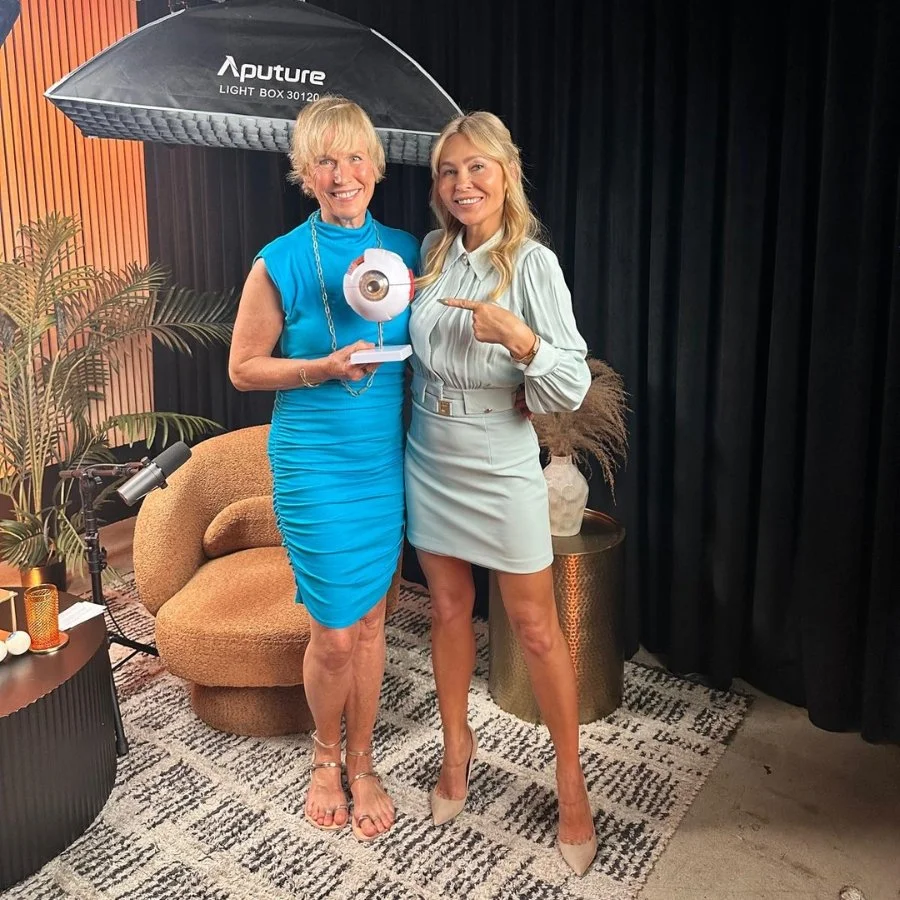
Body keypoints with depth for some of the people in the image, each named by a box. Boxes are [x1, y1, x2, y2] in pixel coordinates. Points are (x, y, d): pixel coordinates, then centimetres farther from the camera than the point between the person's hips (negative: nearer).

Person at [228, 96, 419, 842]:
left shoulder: (405, 251, 3)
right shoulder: (281, 263, -8)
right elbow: (242, 368, -3)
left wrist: (404, 299, -7)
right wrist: (323, 370, -18)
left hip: (386, 462, 4)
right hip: (314, 466, -3)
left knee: (370, 620, 14)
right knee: (335, 634, 4)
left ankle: (362, 762, 35)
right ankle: (325, 757, 35)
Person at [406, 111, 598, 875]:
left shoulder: (533, 263, -14)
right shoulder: (432, 252, 2)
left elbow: (572, 390, -18)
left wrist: (519, 337, -34)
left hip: (502, 473, -4)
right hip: (430, 464, 5)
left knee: (536, 628, 5)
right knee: (449, 610, 16)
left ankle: (572, 782, 24)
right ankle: (457, 745, 37)